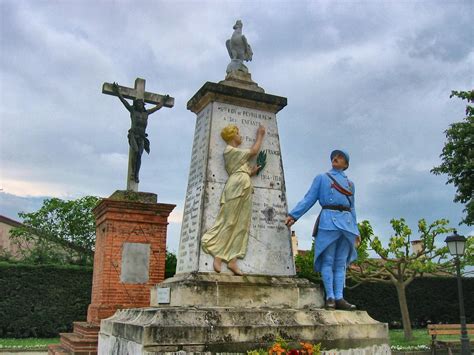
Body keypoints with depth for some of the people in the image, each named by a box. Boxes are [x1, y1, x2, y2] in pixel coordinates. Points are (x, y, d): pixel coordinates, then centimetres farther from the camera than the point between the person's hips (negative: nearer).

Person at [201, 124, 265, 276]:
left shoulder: (236, 153, 29)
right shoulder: (229, 150, 2)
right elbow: (254, 151, 9)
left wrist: (251, 172, 11)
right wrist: (260, 135, 21)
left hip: (243, 186, 9)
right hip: (237, 185, -9)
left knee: (241, 225, -2)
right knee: (230, 222, -13)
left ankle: (232, 260, -8)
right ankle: (218, 256, -14)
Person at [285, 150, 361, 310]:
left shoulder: (350, 183, 25)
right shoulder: (322, 178, 14)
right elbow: (309, 199, 5)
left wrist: (356, 231, 18)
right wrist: (293, 215, -7)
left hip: (347, 222, 4)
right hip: (329, 220, -4)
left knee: (341, 263, 0)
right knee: (328, 261, -7)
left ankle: (339, 298, -2)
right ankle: (330, 297, -6)